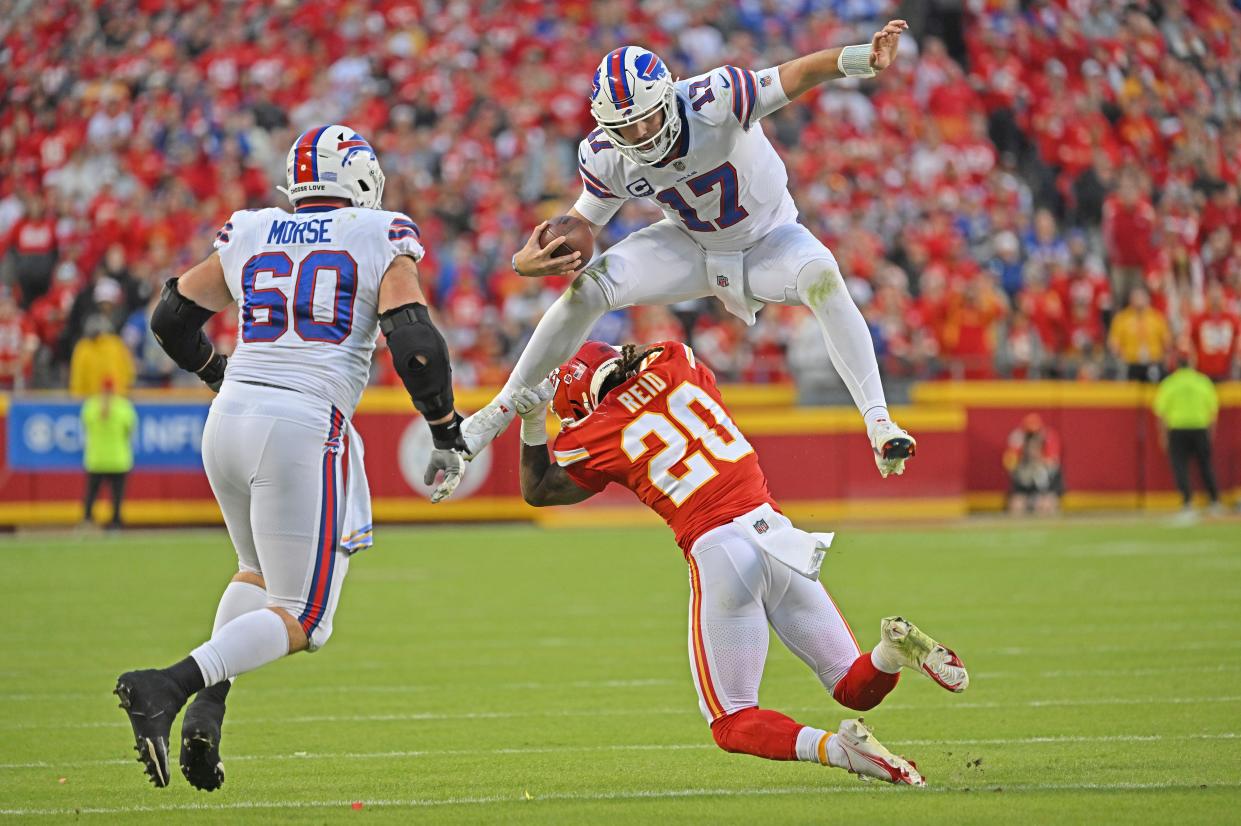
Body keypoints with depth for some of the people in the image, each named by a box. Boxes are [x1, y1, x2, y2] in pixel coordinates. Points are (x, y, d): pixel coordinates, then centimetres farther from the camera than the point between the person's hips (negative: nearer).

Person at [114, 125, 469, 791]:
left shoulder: (249, 236, 15)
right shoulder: (382, 241, 3)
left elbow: (171, 319, 23)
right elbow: (416, 345, -7)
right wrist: (447, 438, 6)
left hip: (230, 415, 5)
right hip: (307, 427, -5)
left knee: (261, 571, 29)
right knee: (299, 620, 1)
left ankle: (208, 708, 8)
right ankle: (170, 685, -21)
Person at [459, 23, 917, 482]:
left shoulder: (712, 101, -36)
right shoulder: (605, 157, -20)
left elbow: (798, 75, -41)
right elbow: (586, 219, -3)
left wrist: (866, 59, -60)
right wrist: (529, 261, -24)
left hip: (768, 238, -3)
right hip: (691, 247, 3)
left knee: (823, 279, -35)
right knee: (587, 288, -14)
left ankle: (878, 422, -32)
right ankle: (502, 410, 3)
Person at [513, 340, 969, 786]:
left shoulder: (596, 436, 2)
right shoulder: (675, 361, 12)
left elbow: (537, 491, 20)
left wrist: (532, 423, 25)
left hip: (717, 553, -5)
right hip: (775, 529, 5)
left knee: (733, 723, 6)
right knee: (856, 688, 15)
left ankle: (829, 747, -24)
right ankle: (895, 648, -20)